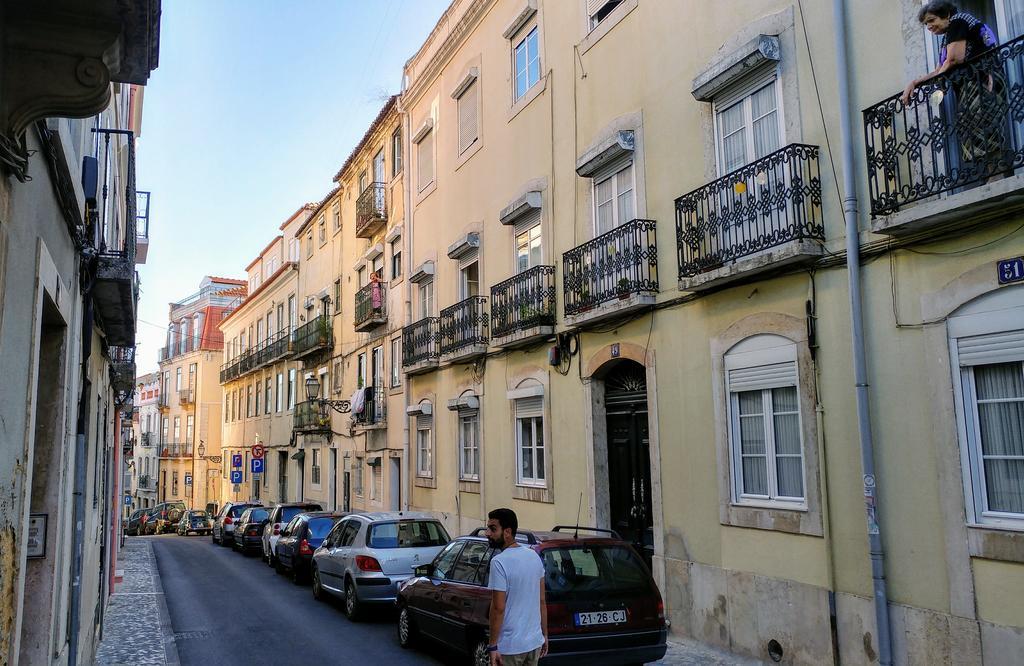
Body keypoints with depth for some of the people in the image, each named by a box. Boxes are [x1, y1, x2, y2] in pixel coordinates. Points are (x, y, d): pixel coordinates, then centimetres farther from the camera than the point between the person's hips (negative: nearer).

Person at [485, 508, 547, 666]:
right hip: (535, 642, 7)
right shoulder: (535, 556, 4)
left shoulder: (499, 562, -17)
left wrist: (493, 646, -11)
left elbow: (498, 608, -17)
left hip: (510, 647, -6)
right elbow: (542, 601, 9)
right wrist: (545, 635, 17)